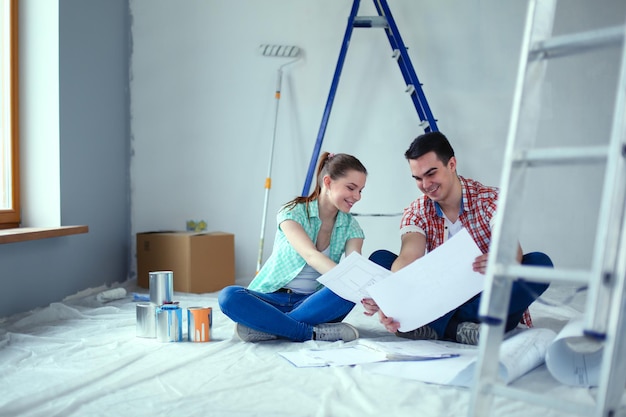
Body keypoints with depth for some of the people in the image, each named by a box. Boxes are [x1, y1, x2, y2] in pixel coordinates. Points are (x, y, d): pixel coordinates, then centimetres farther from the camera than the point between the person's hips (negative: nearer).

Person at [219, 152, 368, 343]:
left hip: (313, 303, 2)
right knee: (229, 296, -32)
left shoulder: (350, 226, 2)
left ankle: (267, 326, -27)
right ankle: (313, 333, -30)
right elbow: (311, 256, -26)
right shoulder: (292, 212, -10)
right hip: (273, 299, -2)